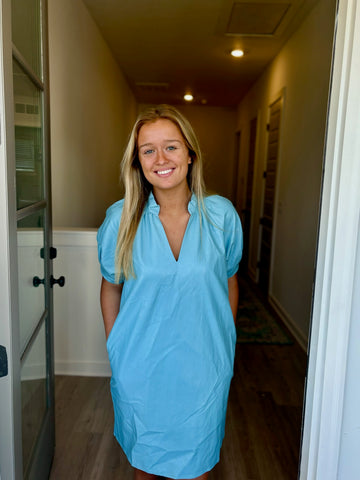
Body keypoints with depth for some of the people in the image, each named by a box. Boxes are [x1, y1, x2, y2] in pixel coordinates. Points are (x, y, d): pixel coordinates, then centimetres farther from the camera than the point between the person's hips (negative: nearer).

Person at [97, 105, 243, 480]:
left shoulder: (221, 215, -9)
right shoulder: (120, 218, -10)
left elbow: (229, 283, 3)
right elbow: (110, 286, 2)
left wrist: (223, 346, 7)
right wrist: (114, 347, 5)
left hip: (202, 368, 0)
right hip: (139, 365, 1)